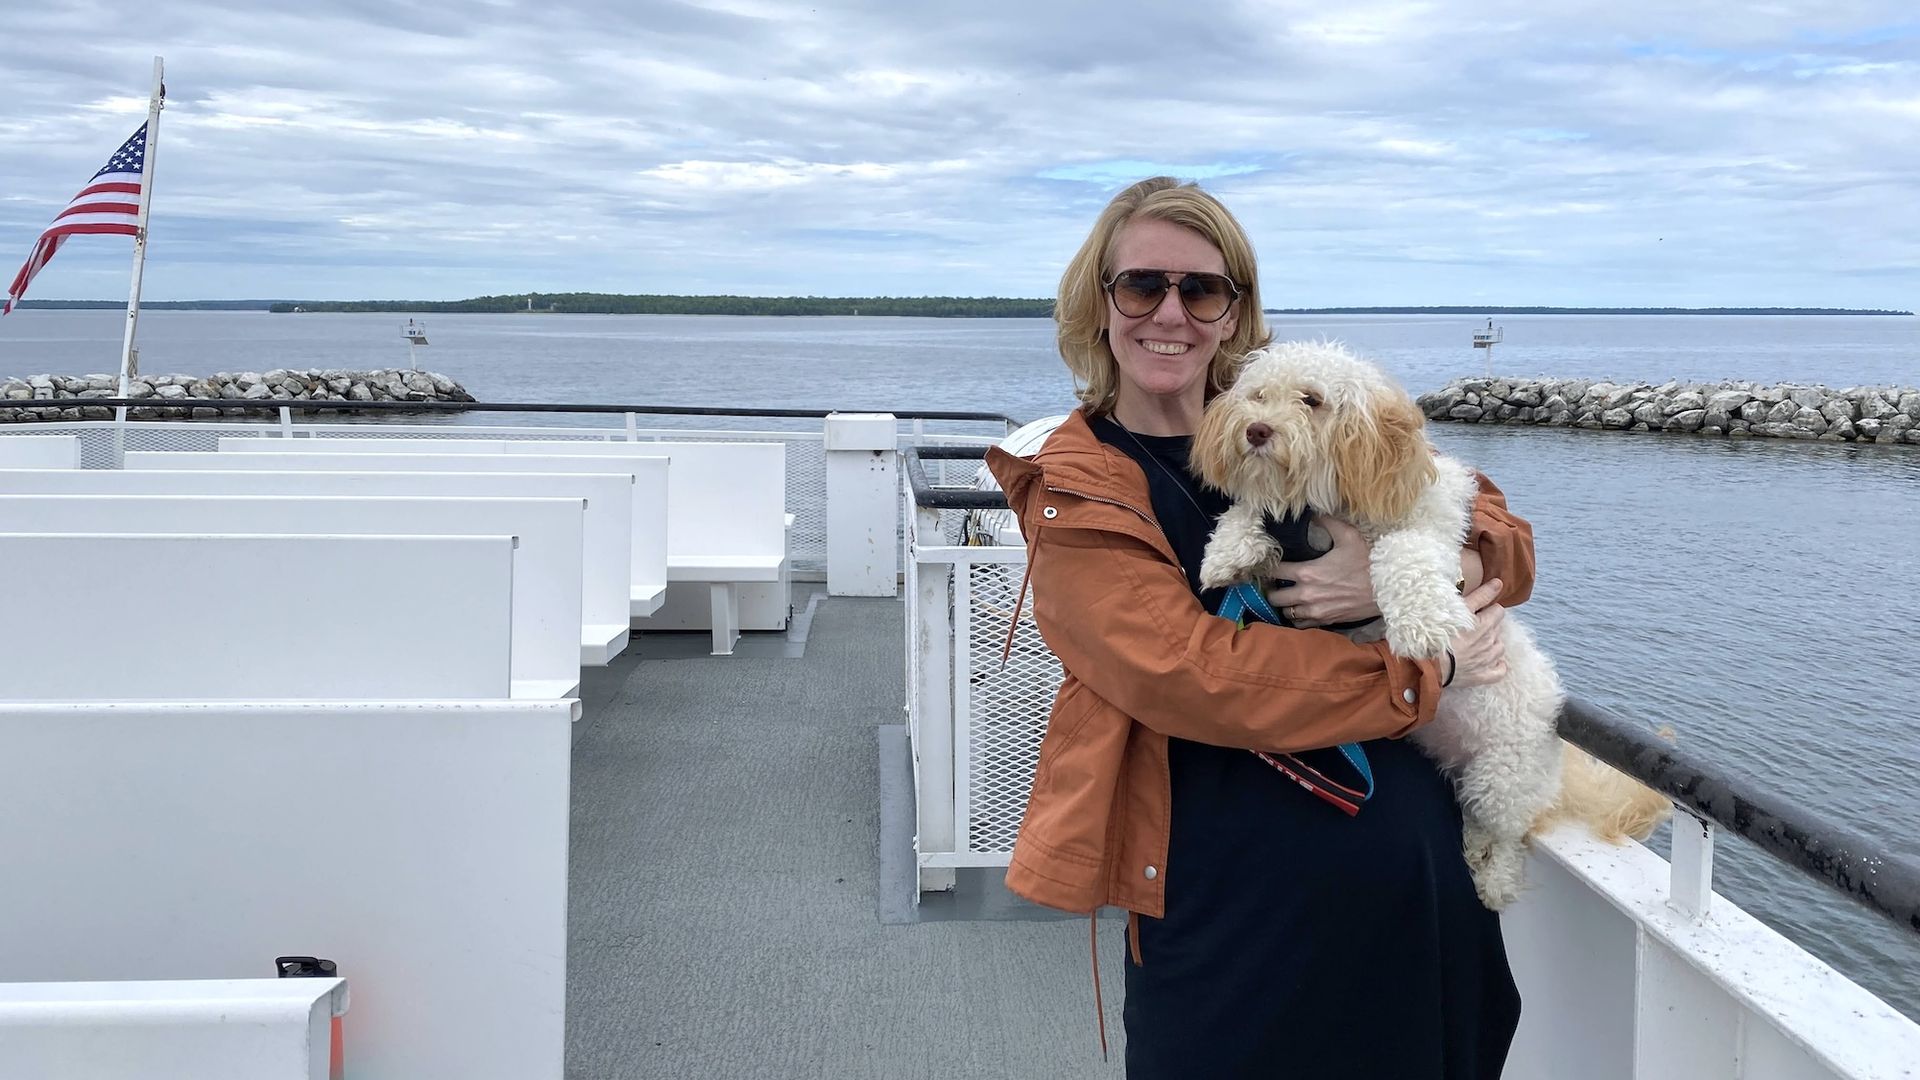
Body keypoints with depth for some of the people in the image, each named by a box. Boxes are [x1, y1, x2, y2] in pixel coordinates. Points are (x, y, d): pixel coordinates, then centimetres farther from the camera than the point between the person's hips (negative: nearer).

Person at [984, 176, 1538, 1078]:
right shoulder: (1075, 495, -4)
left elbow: (1502, 541, 7)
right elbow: (1195, 678, -17)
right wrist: (1424, 668, -11)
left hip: (1422, 861, 4)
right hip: (1232, 901, -4)